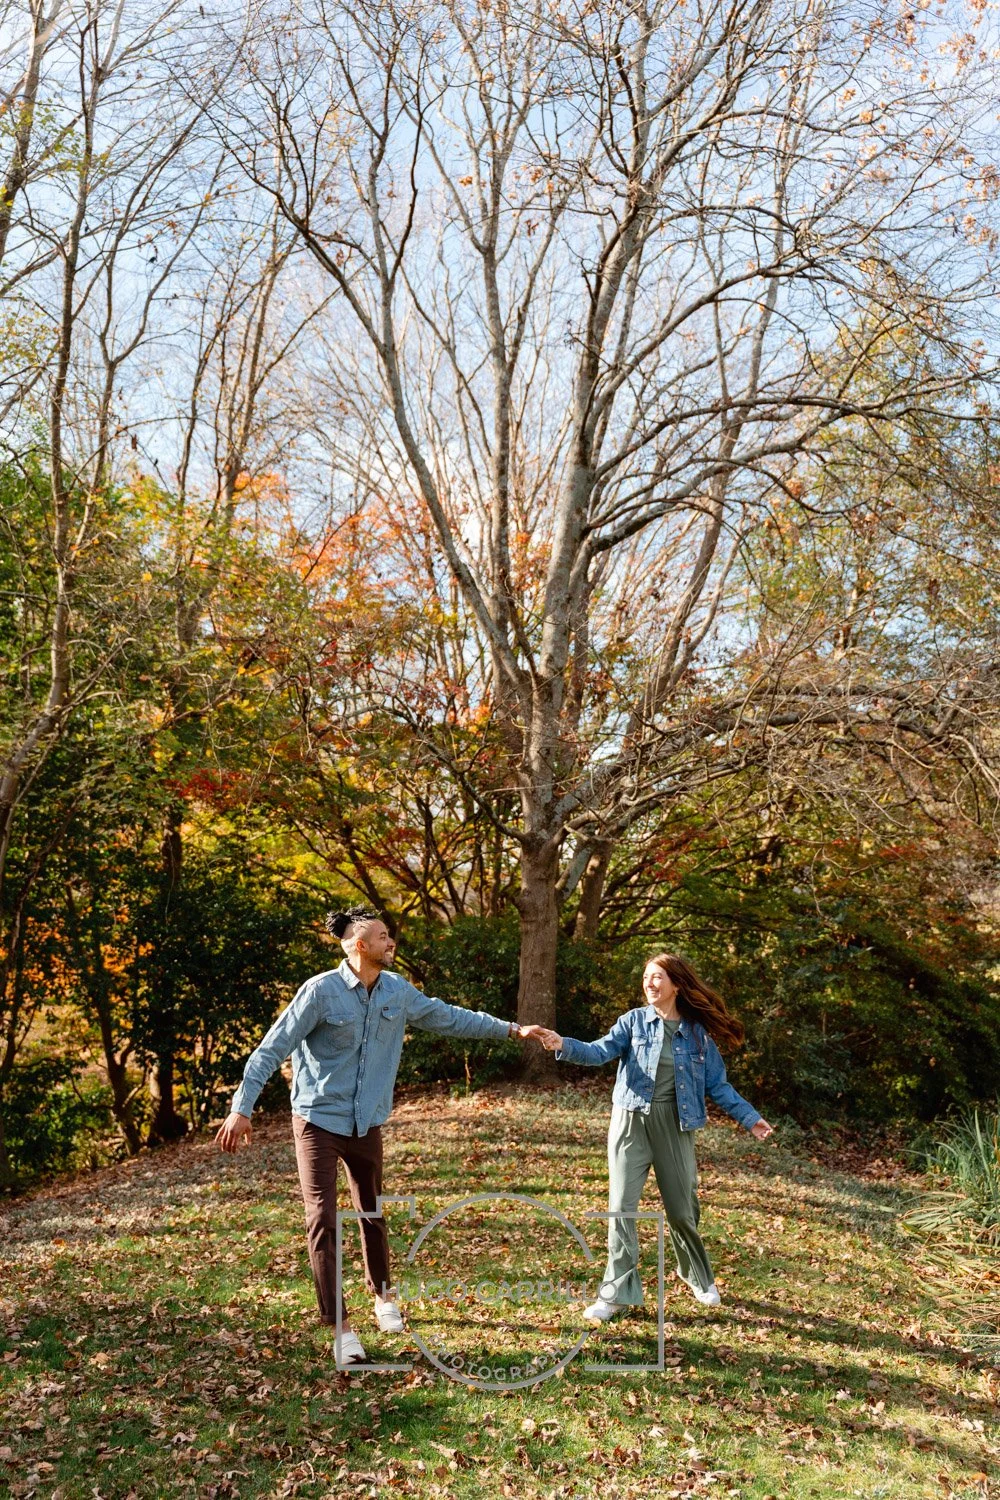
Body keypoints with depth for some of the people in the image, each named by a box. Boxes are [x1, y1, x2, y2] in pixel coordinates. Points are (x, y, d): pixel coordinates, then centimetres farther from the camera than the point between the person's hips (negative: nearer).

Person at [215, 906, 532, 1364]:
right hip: (318, 1120, -5)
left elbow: (446, 1016, 11)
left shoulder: (397, 991, -1)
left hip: (368, 1123, 5)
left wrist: (509, 1029, 15)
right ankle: (341, 1327, 6)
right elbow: (272, 1049, -16)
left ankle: (382, 1294, 39)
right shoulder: (321, 990, -18)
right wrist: (242, 1108, -22)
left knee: (372, 1213, 16)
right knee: (322, 1220, -6)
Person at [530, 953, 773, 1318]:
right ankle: (618, 1292, 6)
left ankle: (700, 1278, 38)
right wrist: (564, 1045, -32)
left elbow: (718, 1084, 10)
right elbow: (601, 1051, -15)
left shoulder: (698, 1032, 2)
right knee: (621, 1205, -3)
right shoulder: (634, 1020, -2)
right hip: (631, 1121, -1)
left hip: (675, 1125, 1)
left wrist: (749, 1117, 4)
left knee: (682, 1208, 12)